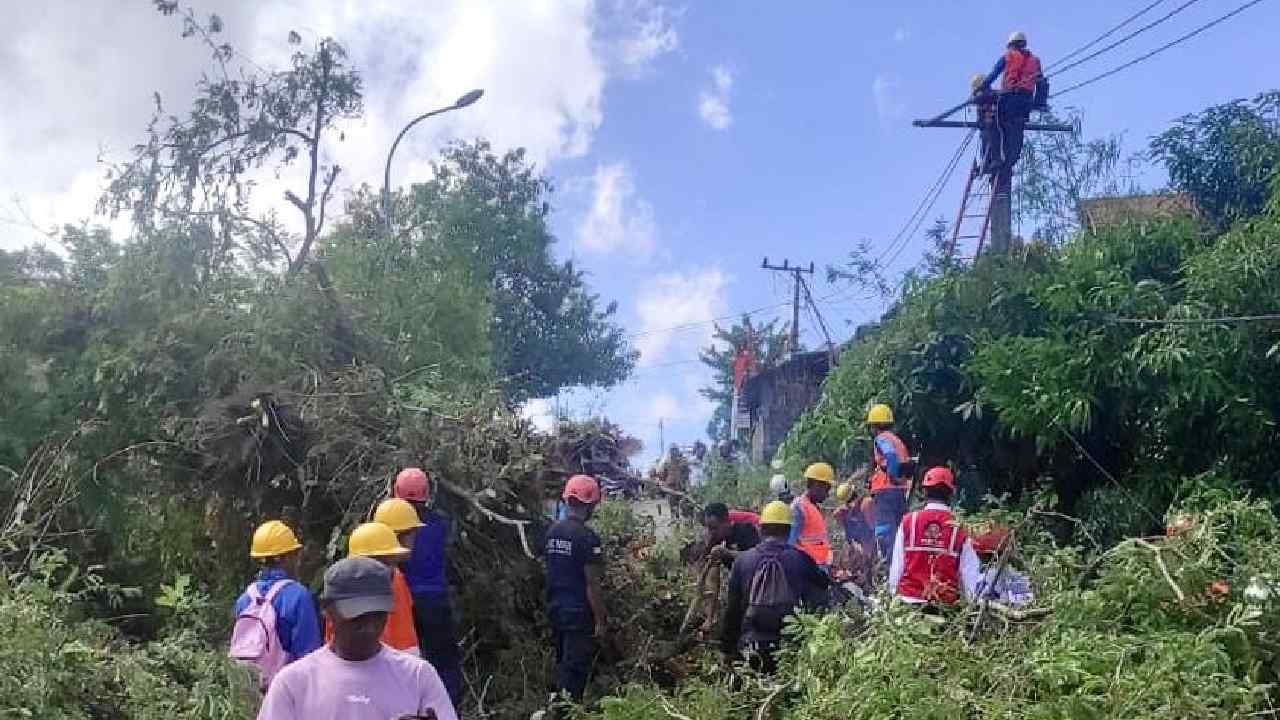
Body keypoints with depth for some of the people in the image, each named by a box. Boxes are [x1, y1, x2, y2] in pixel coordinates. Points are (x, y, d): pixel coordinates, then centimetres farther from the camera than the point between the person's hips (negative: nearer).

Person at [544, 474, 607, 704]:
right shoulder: (587, 537, -19)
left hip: (555, 610, 7)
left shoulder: (552, 531, 3)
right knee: (575, 670, 1)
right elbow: (592, 584, -18)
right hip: (579, 614, -7)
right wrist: (600, 619, -10)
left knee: (562, 664, 19)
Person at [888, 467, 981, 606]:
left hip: (909, 600, 0)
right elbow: (970, 578, -1)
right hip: (946, 606, 0)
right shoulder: (958, 530, -2)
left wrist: (894, 591, 11)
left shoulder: (908, 522, -1)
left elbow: (896, 566, 2)